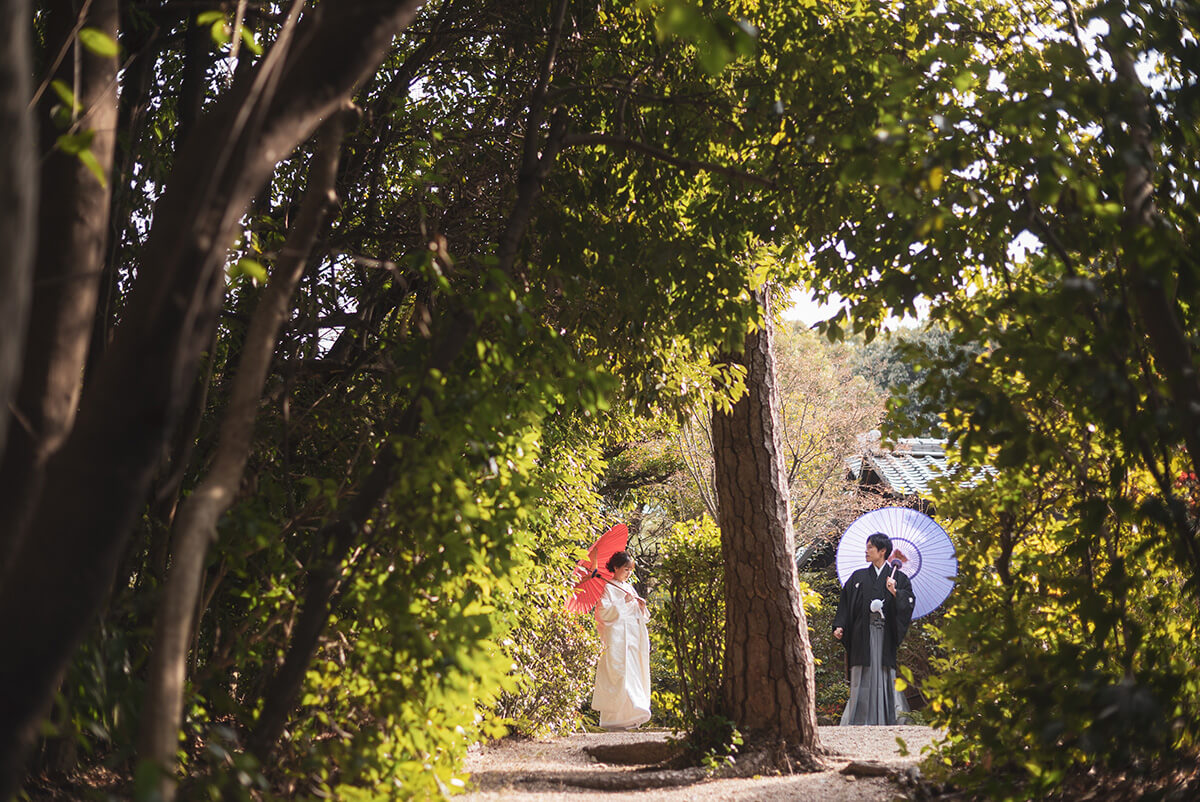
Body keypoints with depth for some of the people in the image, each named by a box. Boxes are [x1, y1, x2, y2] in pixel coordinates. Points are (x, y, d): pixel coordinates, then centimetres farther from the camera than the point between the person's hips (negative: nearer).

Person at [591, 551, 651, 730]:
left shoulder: (629, 587, 18)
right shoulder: (608, 588, -2)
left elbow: (639, 614, 22)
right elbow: (604, 612, -13)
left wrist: (642, 606, 1)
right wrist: (623, 602, -16)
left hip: (632, 637, 7)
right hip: (616, 637, -7)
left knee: (634, 673, 4)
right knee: (619, 673, -12)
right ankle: (616, 717, -12)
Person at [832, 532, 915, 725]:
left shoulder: (898, 577, 9)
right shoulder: (858, 577, 14)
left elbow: (909, 601, 0)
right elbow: (845, 602, 10)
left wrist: (895, 592, -17)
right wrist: (839, 626, -1)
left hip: (886, 635, -1)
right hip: (862, 635, 1)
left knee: (885, 674, -5)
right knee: (862, 677, -4)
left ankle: (887, 718, 0)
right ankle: (859, 720, -4)